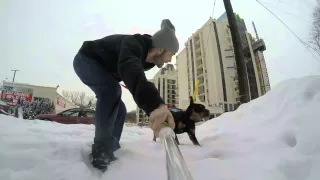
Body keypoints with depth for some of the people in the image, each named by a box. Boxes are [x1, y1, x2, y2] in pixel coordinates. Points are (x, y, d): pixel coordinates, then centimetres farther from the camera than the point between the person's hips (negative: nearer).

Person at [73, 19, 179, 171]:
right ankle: (102, 148, -25)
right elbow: (130, 68, -60)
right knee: (112, 89, -34)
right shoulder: (133, 44, -36)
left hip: (102, 68, 9)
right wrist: (154, 103, -77)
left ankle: (107, 151, 13)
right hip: (85, 60, -8)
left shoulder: (146, 56, -6)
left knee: (120, 110, 2)